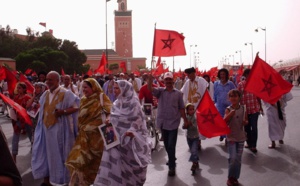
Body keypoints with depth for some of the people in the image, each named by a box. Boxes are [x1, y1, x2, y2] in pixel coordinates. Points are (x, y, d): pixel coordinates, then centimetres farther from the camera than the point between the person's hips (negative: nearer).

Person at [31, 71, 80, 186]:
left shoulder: (66, 93, -10)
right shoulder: (45, 94, 10)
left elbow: (77, 106, -13)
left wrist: (63, 112, -26)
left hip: (60, 129, -6)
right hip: (46, 128, 6)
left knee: (59, 154, 3)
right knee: (47, 153, 11)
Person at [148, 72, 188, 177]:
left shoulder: (178, 93, 1)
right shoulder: (160, 91, 3)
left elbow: (181, 108, 5)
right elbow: (150, 89, -16)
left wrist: (185, 120, 2)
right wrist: (150, 78, -33)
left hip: (173, 122, -2)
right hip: (163, 122, 3)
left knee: (171, 145, -1)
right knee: (166, 145, 16)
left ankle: (172, 167, 9)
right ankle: (172, 160, 39)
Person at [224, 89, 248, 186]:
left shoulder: (243, 108, 1)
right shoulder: (228, 109, -8)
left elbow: (246, 120, 13)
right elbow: (224, 122, -20)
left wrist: (245, 122, -10)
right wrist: (231, 113, -32)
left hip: (241, 137, 4)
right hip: (231, 137, -3)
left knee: (238, 159, 9)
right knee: (233, 158, -9)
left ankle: (235, 177, 24)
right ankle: (230, 177, 10)